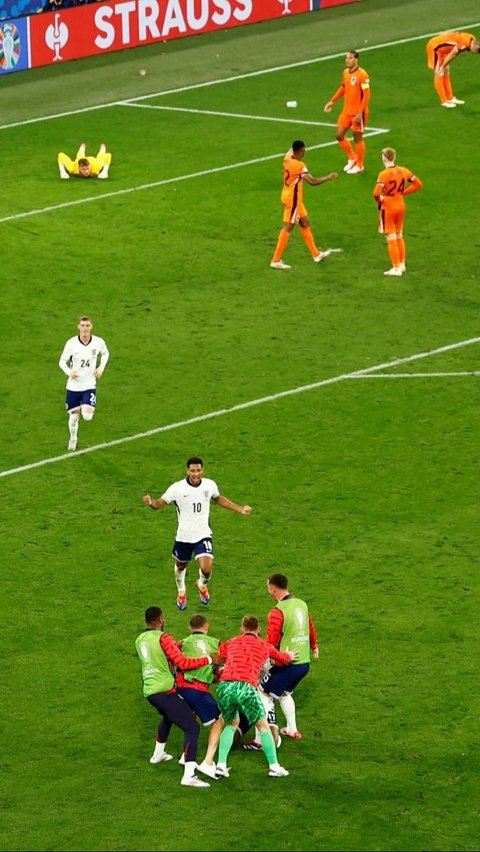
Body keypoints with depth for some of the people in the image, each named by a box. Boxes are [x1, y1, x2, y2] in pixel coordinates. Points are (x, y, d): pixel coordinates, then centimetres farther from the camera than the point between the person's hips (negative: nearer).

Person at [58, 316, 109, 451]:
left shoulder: (98, 342, -9)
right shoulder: (71, 343, -13)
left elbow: (105, 353, 14)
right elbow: (62, 361, -4)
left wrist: (101, 368, -2)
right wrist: (69, 372, -24)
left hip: (89, 385, 0)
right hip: (73, 385, 0)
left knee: (87, 416, -16)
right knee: (73, 416, 10)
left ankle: (87, 407, 21)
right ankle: (73, 440, 36)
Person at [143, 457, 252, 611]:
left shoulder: (210, 485, -6)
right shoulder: (177, 488, -17)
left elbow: (218, 499, 15)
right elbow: (161, 503, -11)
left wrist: (240, 509, 16)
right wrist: (150, 503, -35)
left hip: (203, 535, 0)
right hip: (184, 536, 0)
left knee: (206, 569, -15)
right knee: (181, 566, 20)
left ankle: (202, 585, 23)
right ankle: (181, 592, 54)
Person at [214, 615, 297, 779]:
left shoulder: (231, 643, 25)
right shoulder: (264, 646, 22)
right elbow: (282, 657, 39)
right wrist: (289, 656, 63)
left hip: (224, 685, 3)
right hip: (246, 687, -3)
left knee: (231, 724, 25)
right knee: (263, 726, 16)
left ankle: (221, 765, 14)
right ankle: (274, 766, 18)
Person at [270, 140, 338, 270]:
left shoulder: (287, 158, -3)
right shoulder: (299, 165, -27)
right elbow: (312, 182, -31)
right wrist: (329, 177, -23)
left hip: (288, 195, 10)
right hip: (293, 199, -10)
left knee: (305, 223, 19)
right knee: (288, 228, -3)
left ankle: (316, 254, 31)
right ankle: (276, 260, -1)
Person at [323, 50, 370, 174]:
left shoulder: (362, 74, -19)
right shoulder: (346, 72, 4)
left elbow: (366, 95, -19)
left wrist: (360, 113, -23)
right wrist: (332, 101, 17)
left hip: (358, 113, -7)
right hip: (346, 111, 7)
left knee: (358, 138, 5)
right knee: (339, 135, 8)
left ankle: (359, 165, 20)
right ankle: (352, 158, 29)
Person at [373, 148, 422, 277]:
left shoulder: (384, 174, -22)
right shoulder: (403, 171, -3)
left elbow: (377, 193, -32)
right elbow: (418, 184, 6)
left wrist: (379, 200, -10)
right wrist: (403, 192, 7)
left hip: (388, 208, -6)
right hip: (401, 206, 6)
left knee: (391, 239, 3)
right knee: (399, 236, 21)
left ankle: (396, 268, 7)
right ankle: (402, 264, 29)